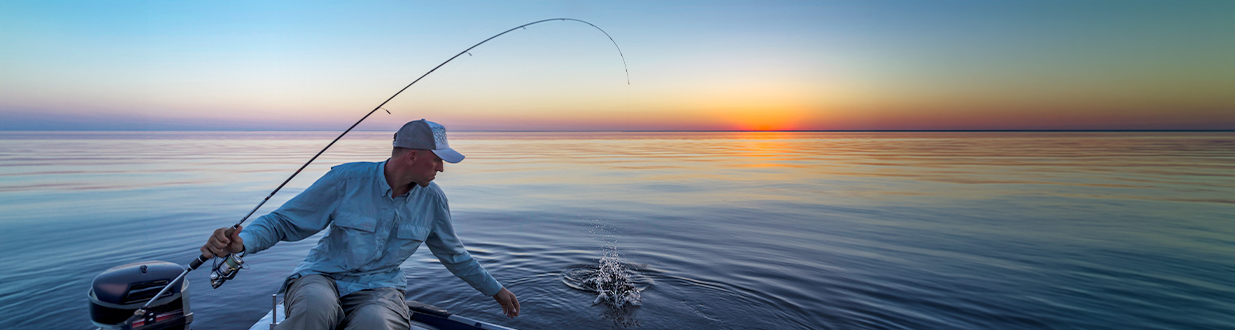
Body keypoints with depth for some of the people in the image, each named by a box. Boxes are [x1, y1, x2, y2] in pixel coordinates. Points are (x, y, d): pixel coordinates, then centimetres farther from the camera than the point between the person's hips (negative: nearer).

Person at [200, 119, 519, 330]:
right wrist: (242, 241, -26)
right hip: (322, 277, -2)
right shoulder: (347, 179, -9)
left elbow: (454, 255, 15)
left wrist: (496, 290, 20)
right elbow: (283, 221, -4)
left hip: (378, 288, 2)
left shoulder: (432, 199, 2)